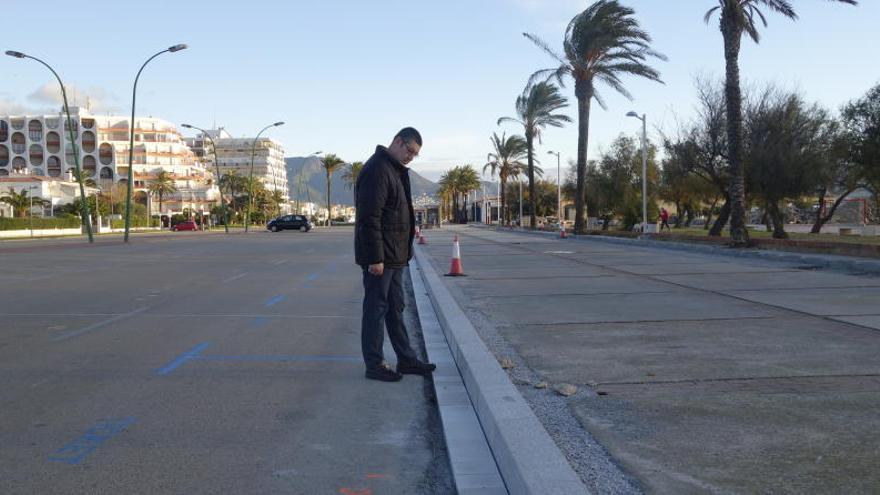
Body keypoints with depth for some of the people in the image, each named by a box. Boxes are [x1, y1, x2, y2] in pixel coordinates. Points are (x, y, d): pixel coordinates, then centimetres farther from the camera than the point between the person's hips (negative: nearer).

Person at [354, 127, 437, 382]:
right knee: (376, 308, -1)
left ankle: (406, 359, 23)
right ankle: (374, 365, 8)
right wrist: (375, 258, -24)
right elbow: (369, 217, -22)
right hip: (379, 257, -10)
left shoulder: (396, 170, 17)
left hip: (394, 256, 10)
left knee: (395, 308, 15)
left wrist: (409, 228, 16)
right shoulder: (376, 169, -16)